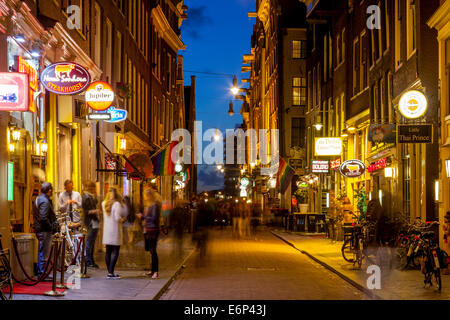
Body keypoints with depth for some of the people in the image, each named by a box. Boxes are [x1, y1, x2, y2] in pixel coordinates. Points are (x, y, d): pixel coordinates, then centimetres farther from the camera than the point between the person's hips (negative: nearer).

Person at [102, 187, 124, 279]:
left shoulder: (104, 204, 5)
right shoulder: (117, 204, -14)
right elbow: (117, 218, -18)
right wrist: (122, 219, 2)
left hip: (106, 230, 6)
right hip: (115, 230, -6)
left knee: (108, 252, 10)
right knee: (115, 252, -2)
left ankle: (109, 272, 15)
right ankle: (110, 273, -8)